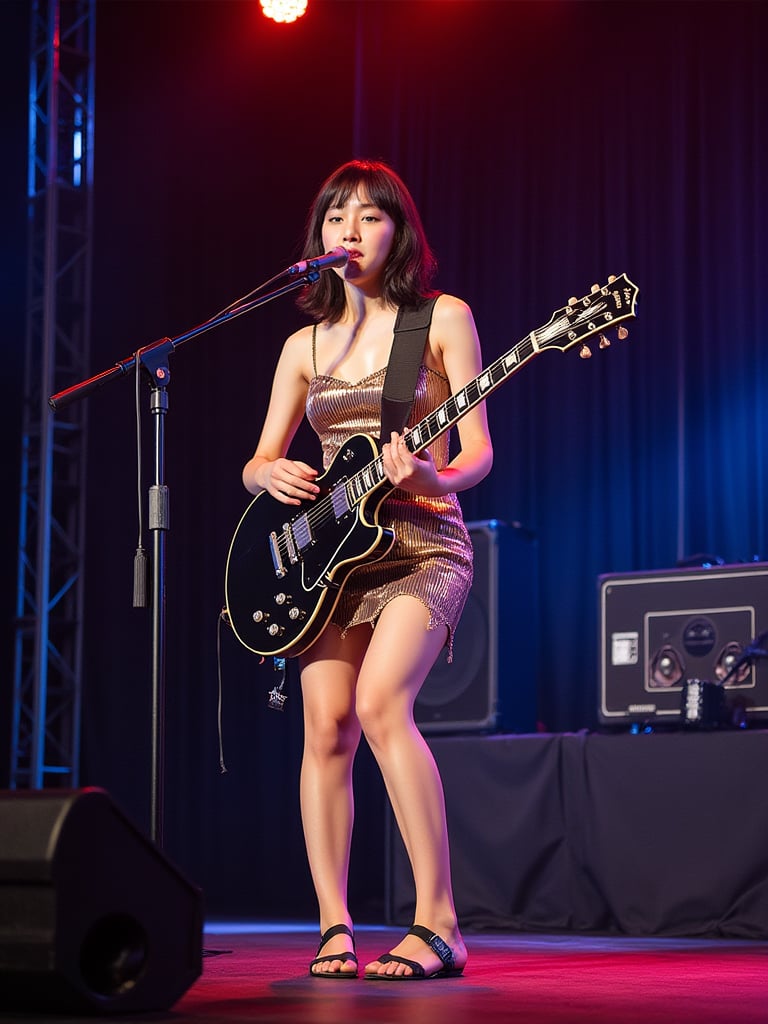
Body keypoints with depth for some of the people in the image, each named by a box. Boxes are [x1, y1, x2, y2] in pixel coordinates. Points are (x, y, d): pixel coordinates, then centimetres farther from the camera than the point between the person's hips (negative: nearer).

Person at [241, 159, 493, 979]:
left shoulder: (442, 319, 2)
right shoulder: (305, 343, 13)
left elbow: (478, 451, -2)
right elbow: (256, 463, 16)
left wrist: (430, 476, -24)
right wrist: (272, 474, -8)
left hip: (421, 542, -4)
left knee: (380, 704, -25)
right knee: (327, 728, -6)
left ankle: (438, 923, -21)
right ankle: (334, 928, 2)